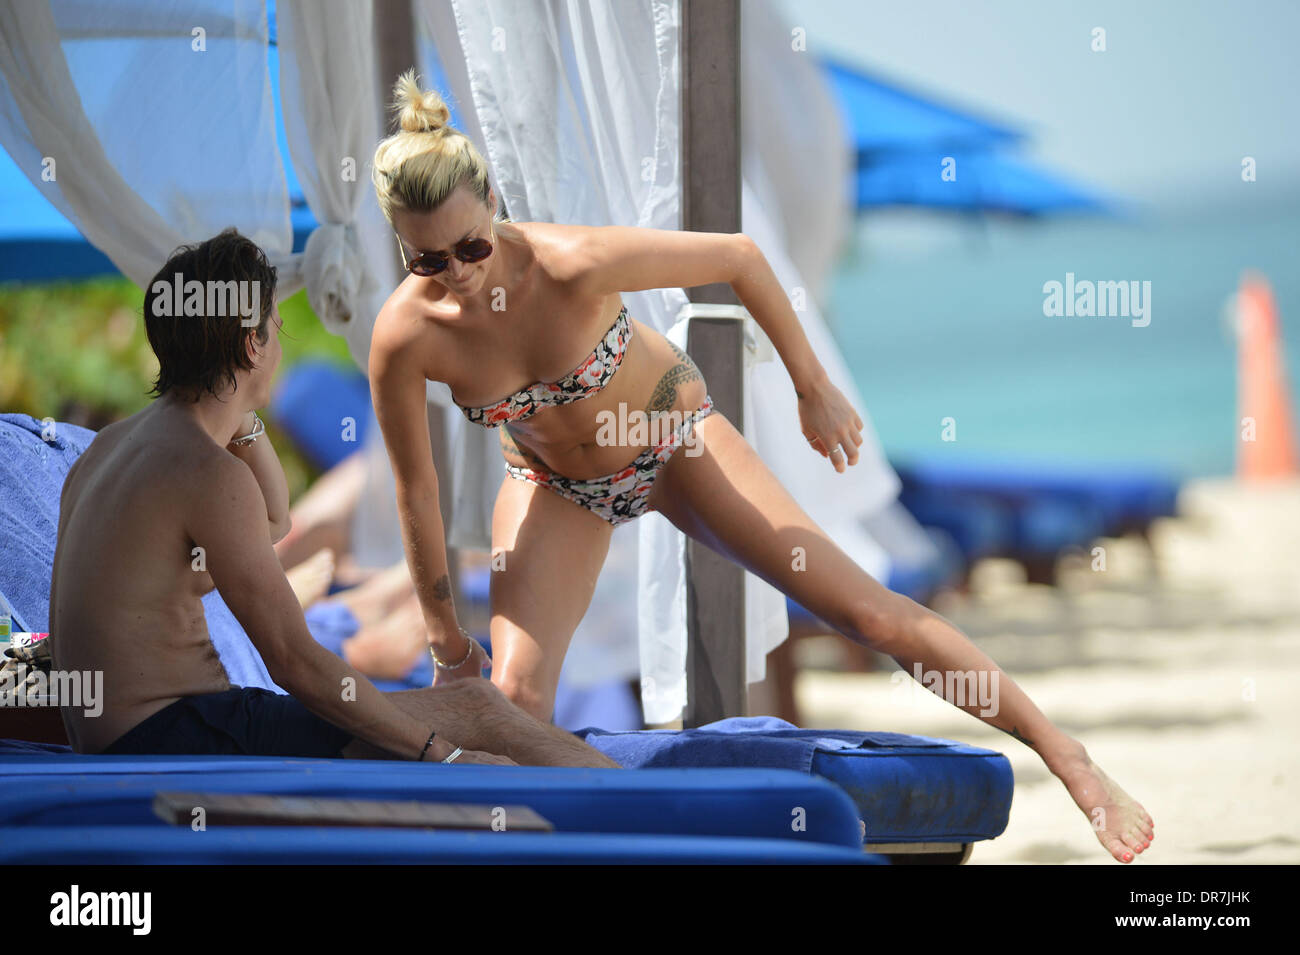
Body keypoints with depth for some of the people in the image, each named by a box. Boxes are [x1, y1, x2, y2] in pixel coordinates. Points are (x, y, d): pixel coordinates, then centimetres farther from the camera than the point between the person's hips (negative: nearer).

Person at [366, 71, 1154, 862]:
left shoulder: (572, 264, -36)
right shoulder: (405, 337, -29)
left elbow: (740, 257, -21)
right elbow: (417, 491, -14)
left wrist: (814, 389, -12)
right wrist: (448, 644, -3)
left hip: (674, 435, -2)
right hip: (555, 485, 2)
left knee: (866, 608, -3)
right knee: (515, 697, -16)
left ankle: (1068, 757, 6)